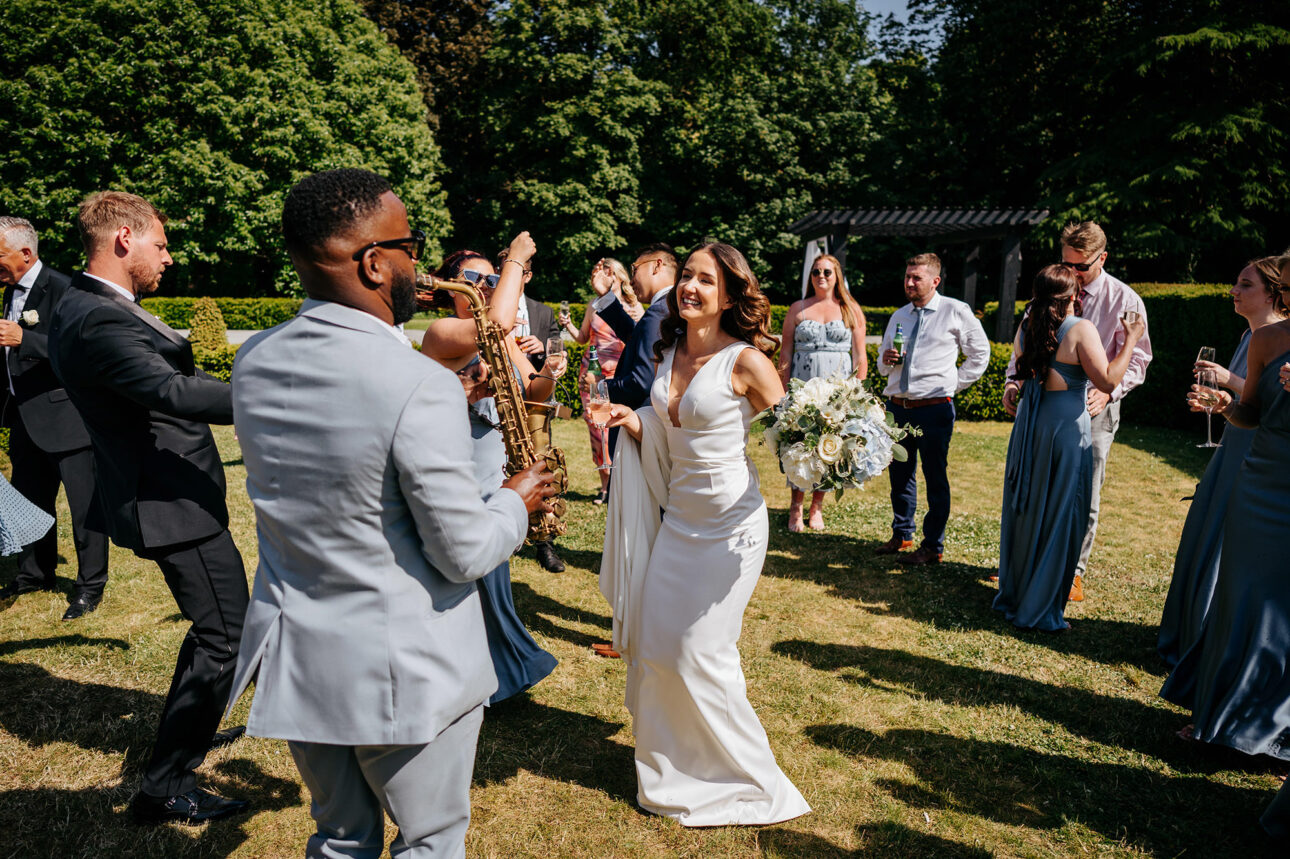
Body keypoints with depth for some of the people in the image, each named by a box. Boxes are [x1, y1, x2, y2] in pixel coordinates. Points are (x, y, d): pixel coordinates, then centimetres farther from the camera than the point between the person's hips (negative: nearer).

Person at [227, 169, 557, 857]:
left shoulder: (252, 362, -3)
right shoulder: (421, 387, -26)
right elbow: (465, 554, -20)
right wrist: (517, 502, -1)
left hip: (294, 656, 7)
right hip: (407, 671, -6)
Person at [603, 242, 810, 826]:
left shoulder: (746, 362, -14)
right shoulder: (669, 352, 5)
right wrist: (632, 423, -3)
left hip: (730, 525, -7)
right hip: (676, 517, 7)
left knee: (699, 652, -1)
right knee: (654, 643, 13)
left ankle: (746, 778, 25)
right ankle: (667, 768, 38)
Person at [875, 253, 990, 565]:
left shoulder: (956, 312, 0)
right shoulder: (899, 317, 15)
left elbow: (980, 355, 6)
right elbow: (883, 366, 22)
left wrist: (953, 384, -2)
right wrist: (886, 360, -1)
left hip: (934, 408, -5)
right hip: (898, 407, 6)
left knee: (935, 477, 1)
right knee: (899, 474, 14)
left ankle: (933, 546, 11)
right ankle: (902, 534, 29)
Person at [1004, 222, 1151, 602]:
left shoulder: (1124, 300, -2)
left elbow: (1136, 359, -2)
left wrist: (1108, 391, -21)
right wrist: (1012, 380, -7)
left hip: (1093, 406, -2)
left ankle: (1075, 570, 18)